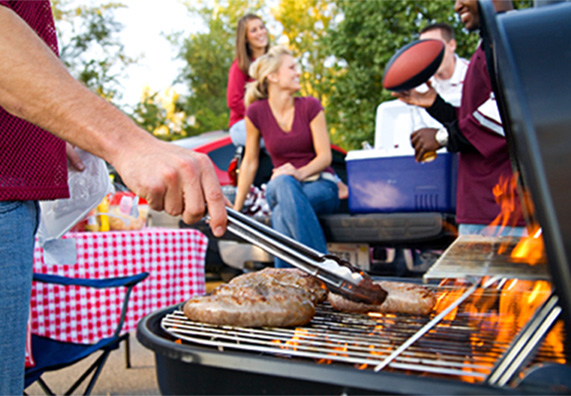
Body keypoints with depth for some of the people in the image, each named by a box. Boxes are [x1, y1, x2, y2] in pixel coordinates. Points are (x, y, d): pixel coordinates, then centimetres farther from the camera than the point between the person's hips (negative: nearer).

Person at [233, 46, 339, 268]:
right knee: (282, 183, -37)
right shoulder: (256, 112, -1)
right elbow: (250, 162, 5)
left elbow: (325, 156, -5)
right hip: (281, 188, 1)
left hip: (320, 185, -1)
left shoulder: (310, 106, -3)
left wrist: (299, 173, -26)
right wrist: (236, 207, 2)